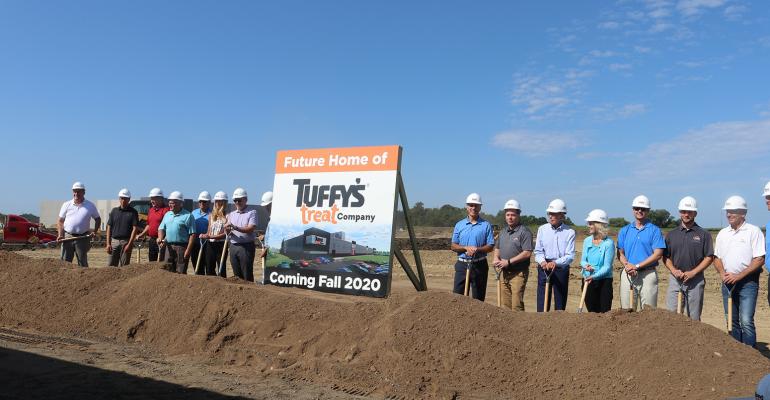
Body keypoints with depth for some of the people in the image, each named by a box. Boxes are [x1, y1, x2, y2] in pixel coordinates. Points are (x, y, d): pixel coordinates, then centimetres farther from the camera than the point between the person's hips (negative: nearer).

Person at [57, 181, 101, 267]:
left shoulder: (90, 206, 6)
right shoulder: (66, 205, 8)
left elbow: (98, 219, 15)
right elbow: (60, 221, 10)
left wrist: (95, 231, 0)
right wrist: (60, 234, -3)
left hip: (82, 238, -1)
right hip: (67, 237, 1)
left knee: (82, 263, 5)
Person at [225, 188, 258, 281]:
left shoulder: (252, 212, -2)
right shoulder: (232, 214, 16)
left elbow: (251, 229, -16)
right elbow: (227, 232, 10)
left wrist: (235, 227, -24)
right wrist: (227, 229, -14)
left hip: (246, 247, -6)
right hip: (233, 246, 6)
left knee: (247, 274, -4)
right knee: (237, 274, 11)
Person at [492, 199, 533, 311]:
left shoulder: (524, 231, -10)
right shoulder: (503, 232, 15)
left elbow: (527, 253, -18)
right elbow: (497, 248, 25)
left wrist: (508, 262, -19)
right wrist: (496, 258, 3)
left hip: (518, 273, -7)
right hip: (505, 273, 8)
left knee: (517, 305, -8)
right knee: (506, 304, 12)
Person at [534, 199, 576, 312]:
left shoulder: (570, 232, -3)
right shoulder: (542, 229, 4)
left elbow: (570, 256, -9)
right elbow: (538, 251, 5)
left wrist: (555, 263, -25)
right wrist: (542, 261, -16)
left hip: (561, 269, -1)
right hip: (544, 269, 1)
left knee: (560, 303, 8)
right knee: (542, 302, -1)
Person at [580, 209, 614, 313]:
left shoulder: (608, 243, -11)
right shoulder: (587, 241, 6)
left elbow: (607, 266, -15)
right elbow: (583, 260, 8)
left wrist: (594, 276, -27)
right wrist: (586, 265, -15)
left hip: (604, 281, -5)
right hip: (587, 281, 5)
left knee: (604, 311, -1)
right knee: (591, 311, 12)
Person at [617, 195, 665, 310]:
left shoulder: (655, 231, 1)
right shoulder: (624, 230, 12)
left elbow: (658, 254, -8)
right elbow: (620, 253, 9)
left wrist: (637, 266, -13)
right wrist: (627, 265, -12)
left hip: (648, 274, -3)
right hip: (628, 274, 3)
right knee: (626, 310, 5)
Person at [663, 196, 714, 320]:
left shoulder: (703, 234, 2)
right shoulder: (671, 234, 10)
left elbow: (709, 257, -2)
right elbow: (666, 257, 11)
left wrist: (693, 272, -12)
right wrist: (674, 270, -7)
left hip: (696, 280, -2)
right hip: (675, 279, 2)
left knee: (694, 318, 5)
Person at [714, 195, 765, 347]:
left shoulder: (753, 231, -5)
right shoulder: (722, 233, 11)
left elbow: (759, 259, -11)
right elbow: (717, 257, 16)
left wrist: (739, 276, -16)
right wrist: (723, 273, -2)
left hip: (747, 282, -5)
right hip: (728, 282, 6)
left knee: (746, 321, -12)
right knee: (732, 321, 10)